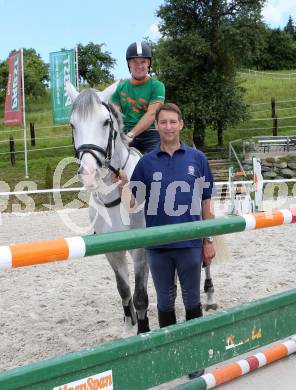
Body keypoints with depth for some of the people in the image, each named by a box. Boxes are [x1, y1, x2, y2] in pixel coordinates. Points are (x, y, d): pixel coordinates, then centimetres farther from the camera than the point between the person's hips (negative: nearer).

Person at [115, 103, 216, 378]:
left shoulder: (197, 159, 0)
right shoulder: (146, 162, 2)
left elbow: (206, 204, 4)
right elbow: (132, 203, 0)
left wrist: (209, 241, 2)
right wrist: (123, 185, -20)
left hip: (190, 244, -1)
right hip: (158, 246, 1)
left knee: (192, 302, 10)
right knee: (165, 303, 14)